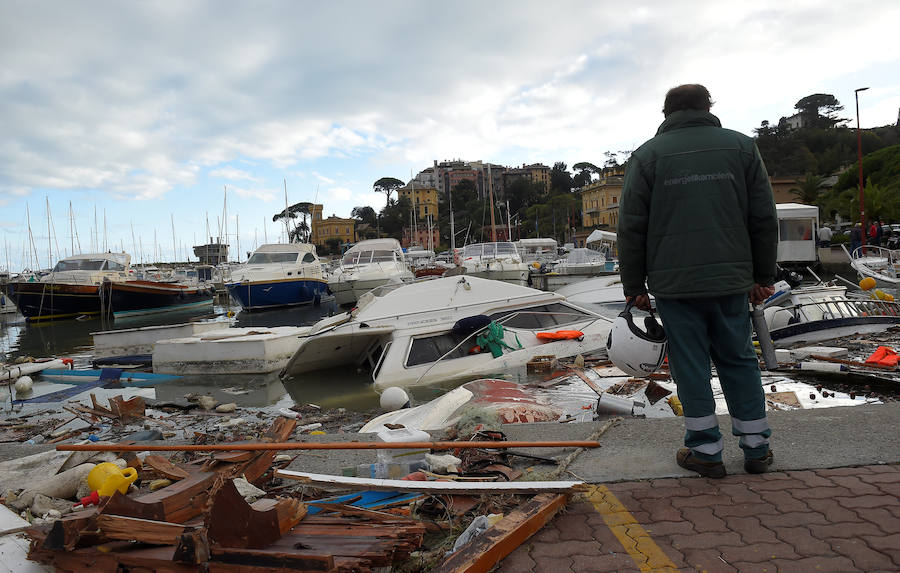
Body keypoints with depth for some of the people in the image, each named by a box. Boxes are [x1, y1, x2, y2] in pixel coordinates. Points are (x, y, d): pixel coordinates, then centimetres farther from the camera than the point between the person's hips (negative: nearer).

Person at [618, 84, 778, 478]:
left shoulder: (648, 154, 2)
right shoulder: (741, 146, 9)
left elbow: (631, 228, -1)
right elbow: (764, 219, 8)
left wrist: (634, 285, 5)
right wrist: (763, 276, 14)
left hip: (674, 284, -2)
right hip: (731, 281, 3)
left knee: (690, 365, 5)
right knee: (739, 360, 14)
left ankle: (705, 451, 12)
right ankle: (756, 447, 21)